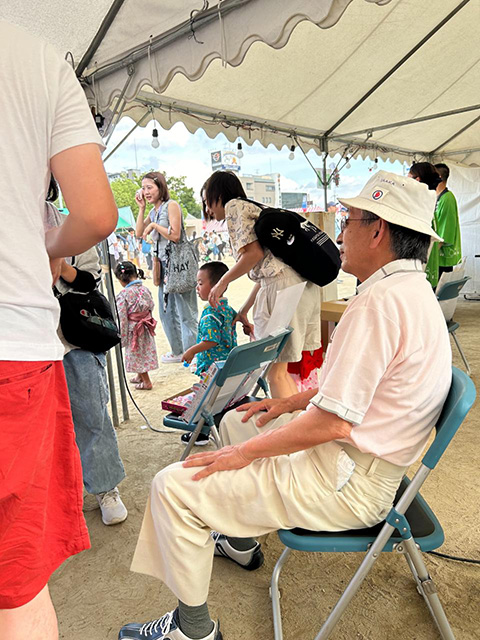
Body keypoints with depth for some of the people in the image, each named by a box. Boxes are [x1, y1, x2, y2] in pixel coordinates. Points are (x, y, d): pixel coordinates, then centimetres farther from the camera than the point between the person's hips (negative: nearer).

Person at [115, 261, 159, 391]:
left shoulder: (123, 295, -19)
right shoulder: (145, 289, -3)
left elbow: (122, 319, -16)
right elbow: (151, 307, 5)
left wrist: (122, 338, -8)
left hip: (133, 330, -6)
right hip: (147, 328, 6)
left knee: (137, 355, 11)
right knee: (145, 353, 21)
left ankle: (147, 382, 20)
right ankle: (139, 376, 42)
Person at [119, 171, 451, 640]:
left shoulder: (381, 301, -25)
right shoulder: (412, 290, 9)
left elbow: (333, 423, -27)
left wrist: (244, 452, -15)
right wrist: (293, 402, 13)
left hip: (347, 485, -10)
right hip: (362, 460, 10)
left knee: (173, 487, -11)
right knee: (235, 421, 26)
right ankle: (240, 540, 39)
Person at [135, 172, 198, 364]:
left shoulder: (171, 205, -6)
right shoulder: (153, 211, 17)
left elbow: (175, 235, -15)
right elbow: (139, 233, 9)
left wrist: (154, 225, -9)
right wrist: (141, 208, 6)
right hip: (163, 263, 9)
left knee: (185, 311, -6)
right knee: (166, 310, 14)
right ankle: (178, 351, 26)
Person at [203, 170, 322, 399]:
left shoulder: (234, 205, 2)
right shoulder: (253, 208, 29)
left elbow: (254, 253, -12)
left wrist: (222, 282, 1)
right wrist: (244, 310, 30)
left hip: (282, 286, -10)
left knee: (275, 372, -2)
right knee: (282, 369, 18)